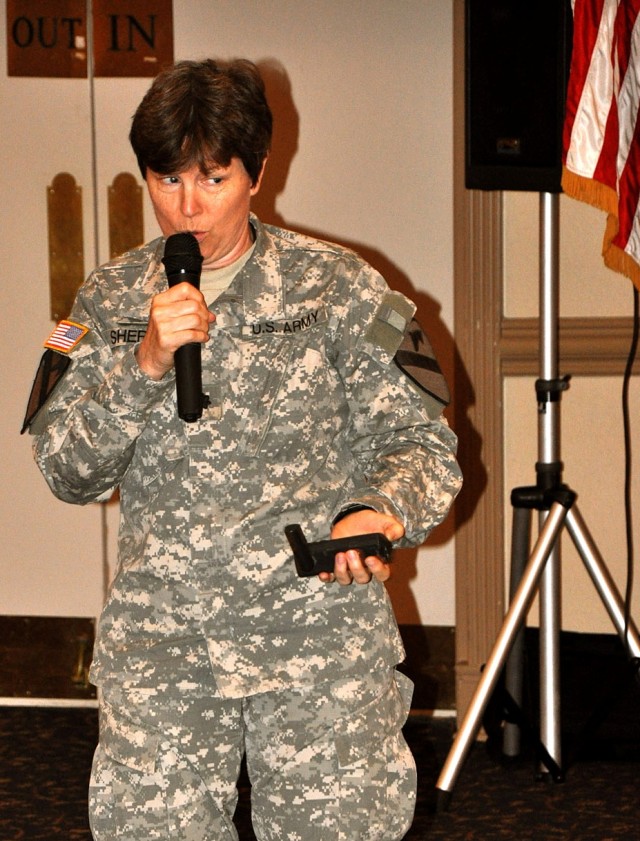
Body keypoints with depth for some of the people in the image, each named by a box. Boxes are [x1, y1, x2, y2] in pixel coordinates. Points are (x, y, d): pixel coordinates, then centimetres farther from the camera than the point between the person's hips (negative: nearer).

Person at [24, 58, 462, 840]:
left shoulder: (338, 287, 0)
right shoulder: (109, 301, 6)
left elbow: (419, 440, 0)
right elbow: (67, 472, -1)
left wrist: (379, 512, -21)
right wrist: (145, 363, -16)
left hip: (322, 621, -1)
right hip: (159, 640, 2)